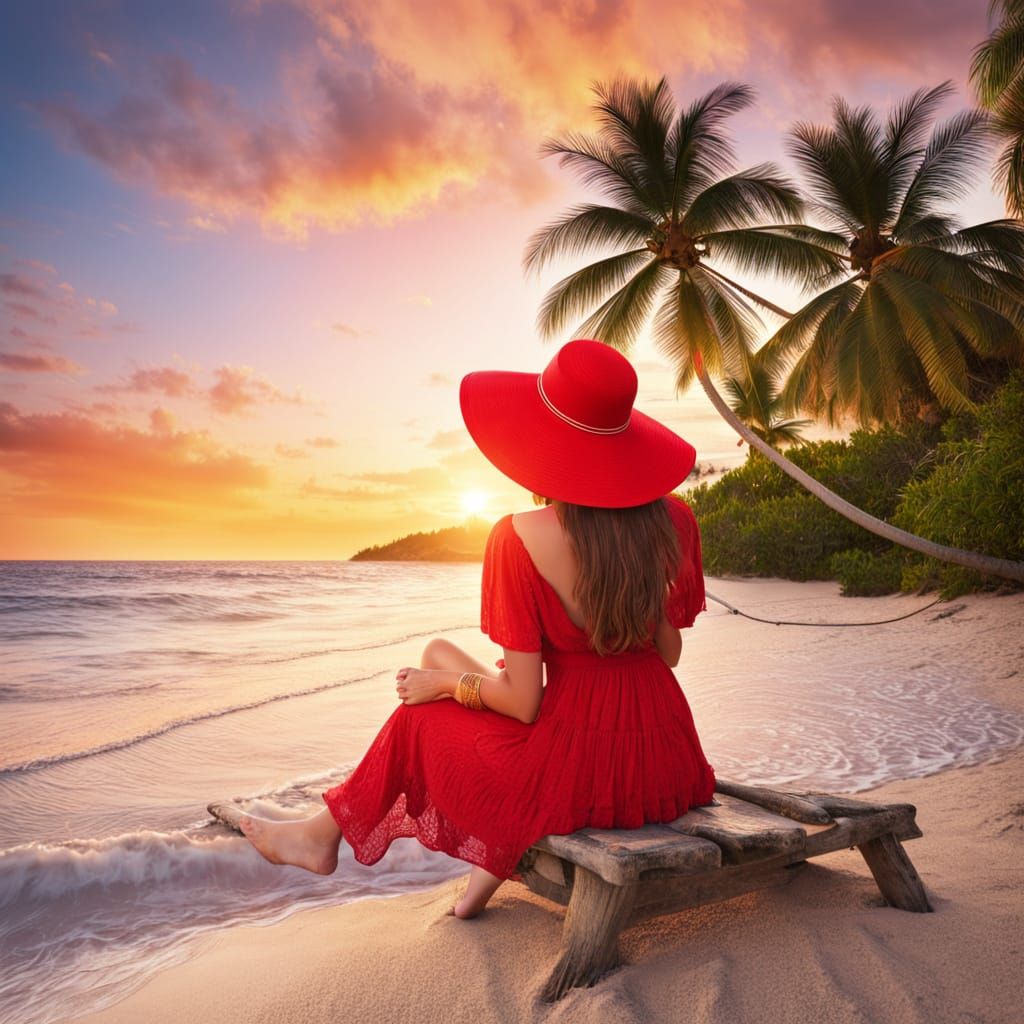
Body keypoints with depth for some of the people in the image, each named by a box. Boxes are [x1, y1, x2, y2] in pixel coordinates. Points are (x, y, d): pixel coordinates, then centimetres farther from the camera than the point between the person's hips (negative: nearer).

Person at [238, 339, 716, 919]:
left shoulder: (520, 539, -19)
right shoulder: (675, 520, -5)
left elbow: (524, 701, -14)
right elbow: (669, 654, 6)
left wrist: (447, 682, 4)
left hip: (580, 768, -5)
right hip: (666, 764, 6)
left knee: (420, 716, 18)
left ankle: (323, 834, 41)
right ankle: (497, 862, 27)